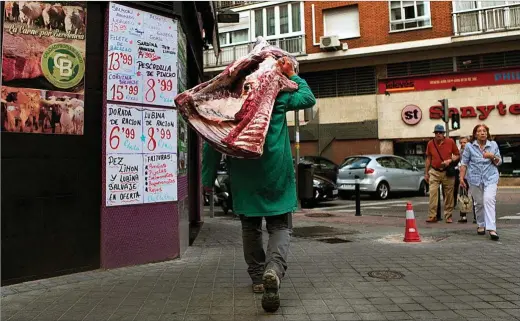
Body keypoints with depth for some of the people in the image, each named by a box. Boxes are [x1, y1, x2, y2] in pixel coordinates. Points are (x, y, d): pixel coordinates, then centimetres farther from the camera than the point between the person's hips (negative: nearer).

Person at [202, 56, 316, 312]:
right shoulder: (278, 94, -1)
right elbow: (309, 99, 15)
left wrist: (208, 178, 6)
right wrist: (292, 75, 20)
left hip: (244, 176, 2)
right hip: (276, 172, -1)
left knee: (250, 227, 17)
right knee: (280, 226, 6)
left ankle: (258, 277, 26)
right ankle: (273, 270, -20)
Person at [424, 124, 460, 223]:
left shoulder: (450, 142, 1)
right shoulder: (430, 143, 5)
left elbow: (457, 155, 8)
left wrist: (450, 160, -12)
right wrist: (426, 173, 13)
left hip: (448, 172, -1)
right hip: (434, 172, 1)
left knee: (449, 195, 4)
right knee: (433, 193, -9)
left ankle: (448, 216, 14)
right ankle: (432, 216, -9)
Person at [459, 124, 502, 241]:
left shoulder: (493, 145, 8)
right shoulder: (469, 146, 4)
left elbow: (499, 162, 12)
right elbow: (464, 163, 5)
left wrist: (492, 157, -9)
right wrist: (461, 177, -1)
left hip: (490, 178, 0)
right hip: (475, 179, 0)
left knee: (489, 200, -17)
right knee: (479, 203, 7)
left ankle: (492, 229, -21)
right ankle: (481, 225, 24)